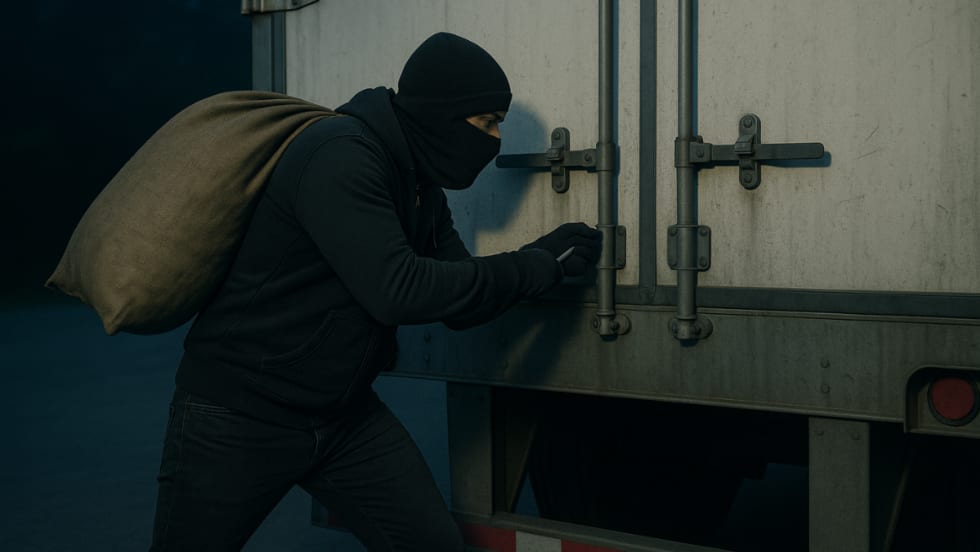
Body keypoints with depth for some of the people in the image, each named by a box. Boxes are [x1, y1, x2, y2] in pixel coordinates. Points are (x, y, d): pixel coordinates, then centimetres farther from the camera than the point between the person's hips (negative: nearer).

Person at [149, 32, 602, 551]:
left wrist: (545, 262, -6)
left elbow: (458, 304, 7)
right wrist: (530, 269, -22)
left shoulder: (421, 185, 6)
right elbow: (397, 290, -31)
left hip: (345, 413, 8)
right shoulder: (341, 156, -22)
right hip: (237, 415, -7)